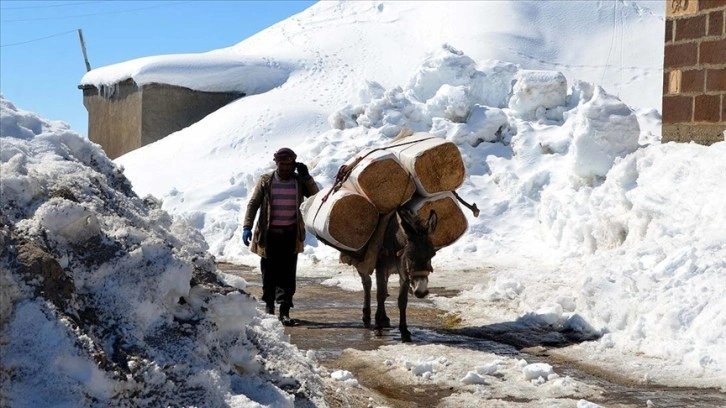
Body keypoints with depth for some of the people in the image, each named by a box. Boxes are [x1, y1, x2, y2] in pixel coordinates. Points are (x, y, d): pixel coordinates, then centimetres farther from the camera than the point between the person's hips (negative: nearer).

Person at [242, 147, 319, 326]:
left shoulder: (299, 181, 6)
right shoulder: (266, 181, 2)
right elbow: (253, 204, 1)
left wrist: (306, 177, -8)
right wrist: (247, 227, -8)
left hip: (291, 234, 0)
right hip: (270, 234, 0)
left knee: (288, 273, -3)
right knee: (269, 271, 8)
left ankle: (284, 311, -2)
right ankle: (269, 305, 24)